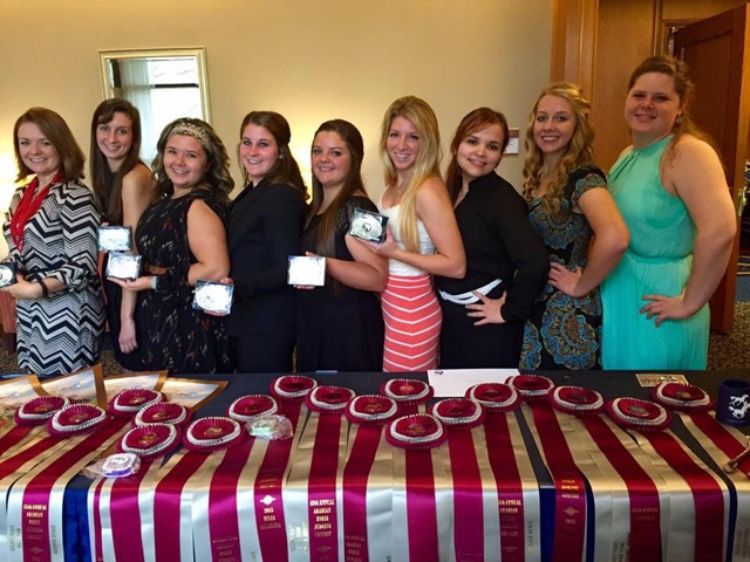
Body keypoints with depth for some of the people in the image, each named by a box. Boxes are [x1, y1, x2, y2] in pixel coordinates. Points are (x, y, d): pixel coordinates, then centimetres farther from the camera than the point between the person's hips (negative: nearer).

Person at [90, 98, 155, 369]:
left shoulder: (135, 177, -21)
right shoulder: (106, 173, 7)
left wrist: (127, 316, -23)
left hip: (135, 289, -8)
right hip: (116, 279, 8)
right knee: (129, 366, 21)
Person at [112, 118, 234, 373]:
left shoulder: (199, 206, -17)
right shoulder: (167, 202, 9)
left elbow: (216, 269, -27)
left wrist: (155, 282, -20)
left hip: (190, 332, -9)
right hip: (159, 325, 9)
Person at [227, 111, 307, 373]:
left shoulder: (282, 197, -16)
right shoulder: (251, 193, 13)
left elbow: (286, 270, -21)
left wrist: (238, 288, -28)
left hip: (268, 327, -9)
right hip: (245, 321, 9)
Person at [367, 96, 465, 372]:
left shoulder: (428, 190, -20)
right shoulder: (393, 185, 5)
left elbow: (456, 266, -22)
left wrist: (394, 252, -22)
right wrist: (370, 237, 3)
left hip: (414, 310, -8)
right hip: (389, 305, 8)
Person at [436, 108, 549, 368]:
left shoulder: (501, 198, -19)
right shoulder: (452, 190, 3)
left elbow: (535, 262, -31)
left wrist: (510, 312, -21)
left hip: (486, 325, -7)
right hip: (450, 317, 7)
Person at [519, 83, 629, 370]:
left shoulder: (583, 178, -18)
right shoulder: (535, 176, 6)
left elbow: (615, 239, -36)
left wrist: (582, 286, -22)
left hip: (567, 320, -7)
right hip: (532, 311, 8)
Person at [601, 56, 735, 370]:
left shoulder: (688, 152, -18)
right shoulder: (628, 155, 8)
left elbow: (719, 231, -32)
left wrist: (690, 303, -25)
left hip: (652, 312, -7)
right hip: (616, 300, 8)